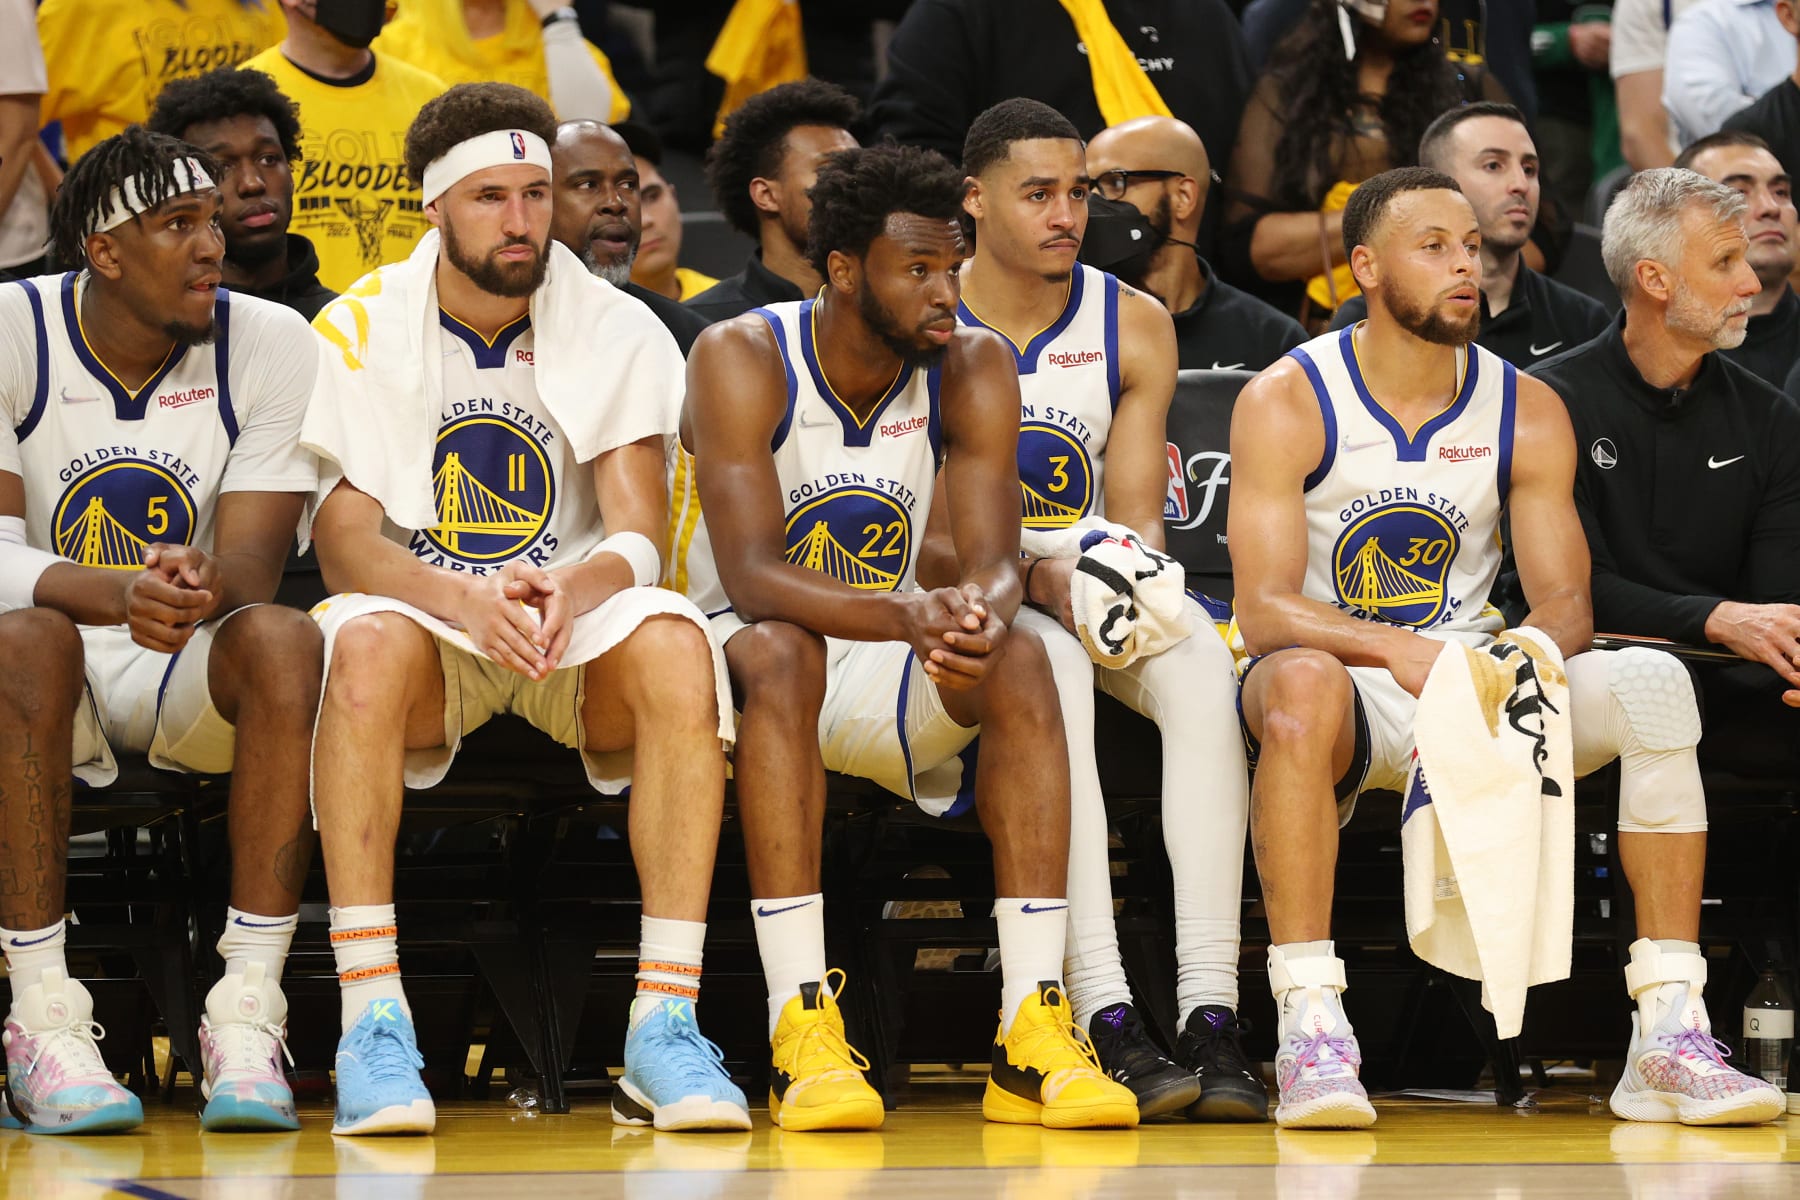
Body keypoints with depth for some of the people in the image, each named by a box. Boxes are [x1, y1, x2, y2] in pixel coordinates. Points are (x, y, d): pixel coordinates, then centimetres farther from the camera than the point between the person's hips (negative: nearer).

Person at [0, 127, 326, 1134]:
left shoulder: (271, 344, -5)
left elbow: (255, 567, -11)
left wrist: (208, 587, -37)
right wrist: (109, 595, -38)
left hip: (193, 675, 1)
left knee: (284, 640, -31)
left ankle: (247, 1015, -32)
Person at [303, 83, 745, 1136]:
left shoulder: (620, 334, -1)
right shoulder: (360, 335, -4)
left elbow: (638, 537, -8)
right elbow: (345, 543, -11)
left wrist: (567, 593, -33)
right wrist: (469, 600, -31)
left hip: (577, 622, 1)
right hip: (427, 617, -1)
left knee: (675, 645, -33)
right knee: (367, 643, -36)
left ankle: (665, 1022, -33)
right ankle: (372, 1021, -36)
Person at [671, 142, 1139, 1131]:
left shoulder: (972, 370, -4)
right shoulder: (742, 360, -17)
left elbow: (995, 562, -13)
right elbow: (751, 576, -28)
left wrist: (978, 610, -39)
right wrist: (905, 618, -44)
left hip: (885, 677, 4)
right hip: (736, 651, -4)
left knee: (1017, 659, -26)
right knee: (781, 652, -37)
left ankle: (1031, 1038, -33)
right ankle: (801, 1034, -42)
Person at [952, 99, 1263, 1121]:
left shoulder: (1135, 328, 6)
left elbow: (1137, 511, 4)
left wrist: (1125, 570, -20)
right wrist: (1033, 576, -24)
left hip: (1101, 586, 3)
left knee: (1199, 656, -30)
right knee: (1052, 664, -37)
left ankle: (1211, 1010, -37)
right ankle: (1109, 1020, -43)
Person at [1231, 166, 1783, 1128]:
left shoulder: (1528, 413, 5)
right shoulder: (1285, 403, -6)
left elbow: (1567, 601, 1)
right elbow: (1264, 609, -15)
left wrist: (1534, 646, -24)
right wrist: (1396, 651, -33)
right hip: (1346, 676, -4)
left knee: (1653, 685, -23)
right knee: (1301, 685, -40)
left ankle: (1668, 1044, -24)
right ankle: (1309, 1031, -41)